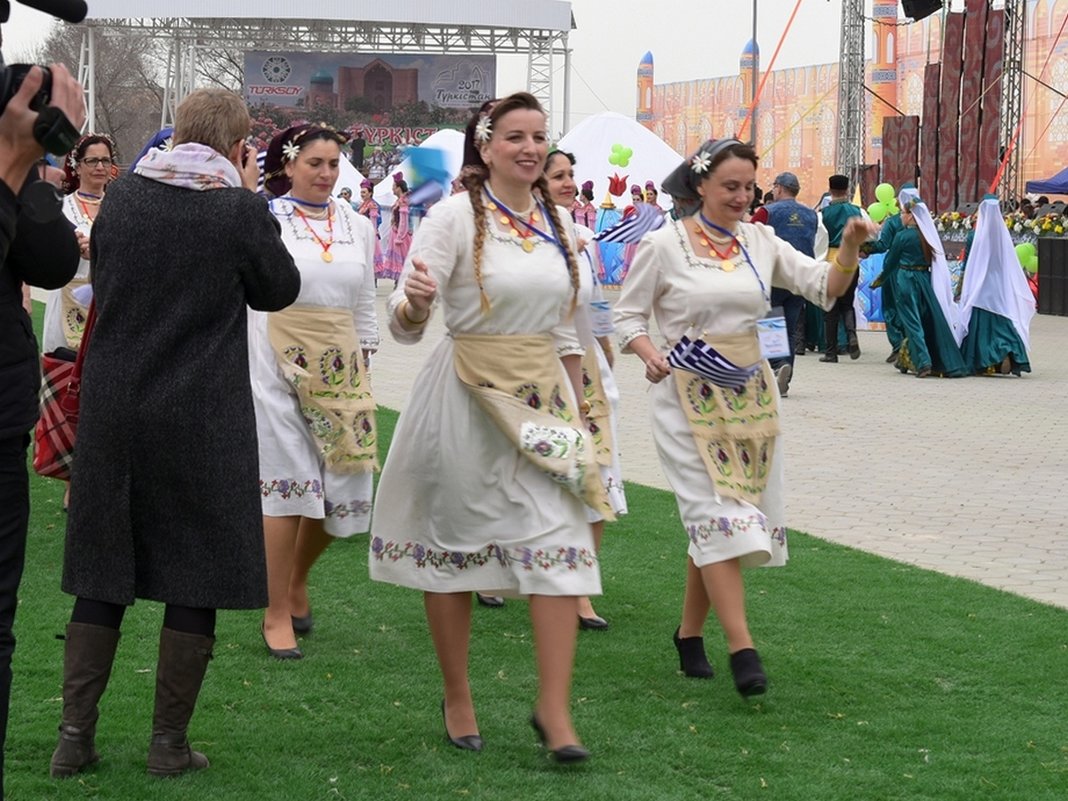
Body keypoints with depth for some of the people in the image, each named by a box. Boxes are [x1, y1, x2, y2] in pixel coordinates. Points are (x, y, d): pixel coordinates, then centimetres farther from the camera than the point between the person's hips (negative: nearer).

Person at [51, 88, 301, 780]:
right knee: (196, 579, 7)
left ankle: (75, 735, 11)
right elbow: (281, 290, 5)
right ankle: (169, 742, 9)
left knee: (101, 574, 11)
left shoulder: (123, 197, 1)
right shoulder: (238, 211, -10)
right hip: (202, 423, -4)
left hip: (112, 411, 4)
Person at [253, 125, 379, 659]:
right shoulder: (264, 219, -2)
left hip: (339, 366, 4)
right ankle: (277, 614, 4)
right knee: (285, 483, -6)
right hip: (277, 358, -4)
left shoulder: (358, 227, 11)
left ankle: (297, 578, 31)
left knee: (344, 486, 3)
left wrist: (363, 367, 13)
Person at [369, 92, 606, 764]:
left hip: (542, 397, 4)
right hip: (467, 397, -4)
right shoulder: (456, 216, -8)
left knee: (560, 541, -6)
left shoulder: (559, 223, 8)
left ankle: (554, 706, -3)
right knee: (455, 541, 5)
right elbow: (406, 324, -14)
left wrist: (574, 408, 16)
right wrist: (416, 302, -36)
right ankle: (458, 699, 19)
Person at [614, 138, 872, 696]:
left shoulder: (760, 242, 8)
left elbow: (826, 288, 3)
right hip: (690, 396, -5)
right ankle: (742, 650, -18)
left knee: (713, 521, 8)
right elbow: (628, 317, 1)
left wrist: (850, 248, -16)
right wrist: (649, 353, -19)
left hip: (750, 393, 5)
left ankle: (690, 633, 23)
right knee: (718, 513, -13)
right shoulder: (664, 245, -4)